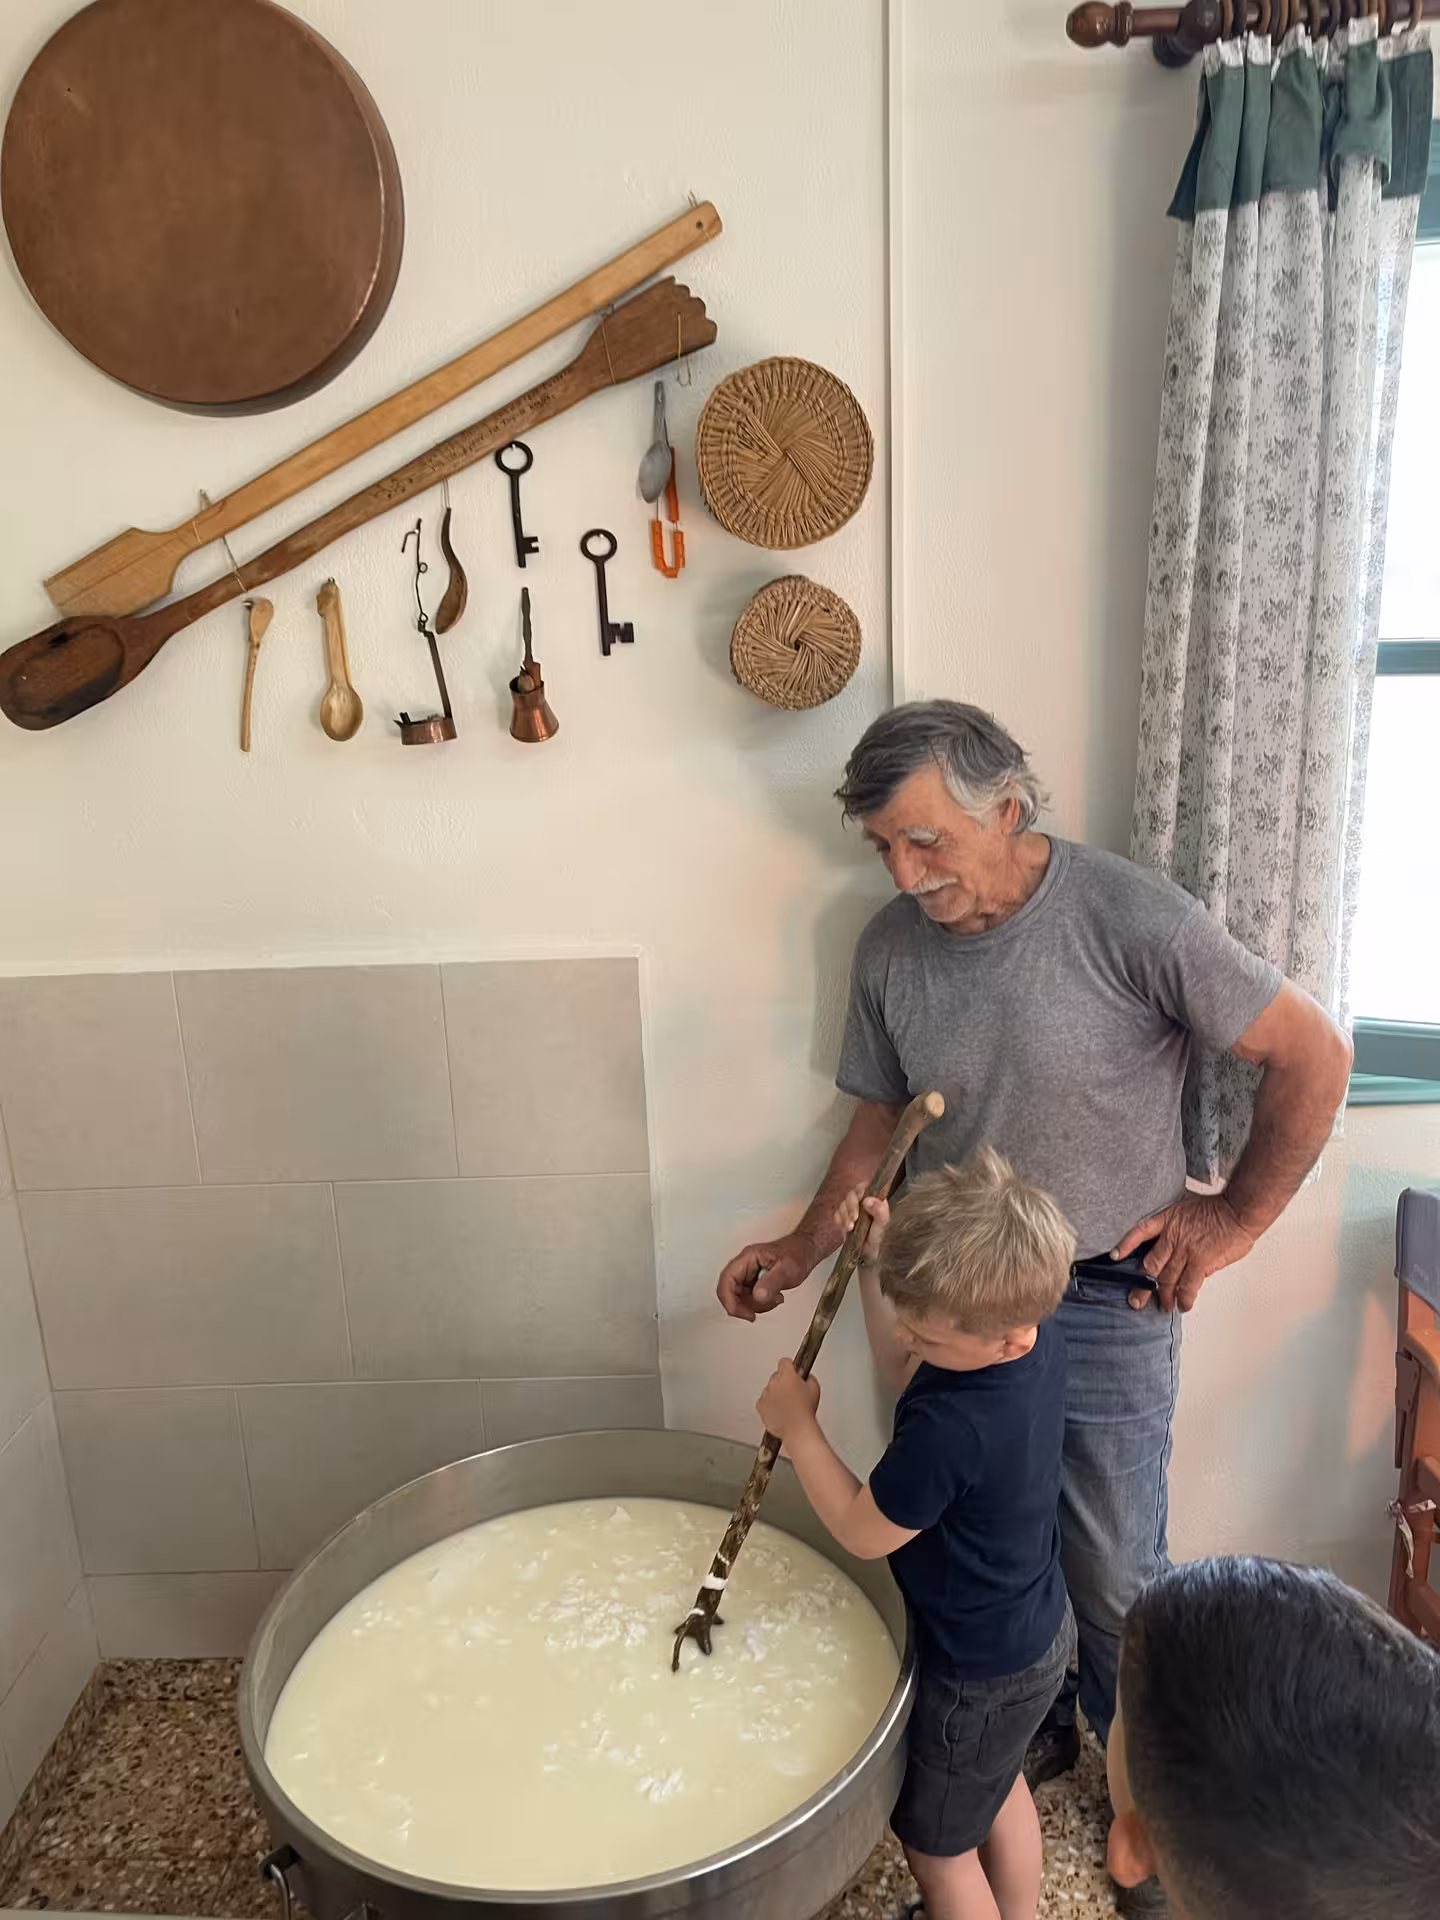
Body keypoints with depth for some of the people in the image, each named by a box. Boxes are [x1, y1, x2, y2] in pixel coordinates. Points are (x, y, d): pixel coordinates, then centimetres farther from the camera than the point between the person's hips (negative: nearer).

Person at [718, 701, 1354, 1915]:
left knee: (1114, 1577, 10)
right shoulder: (891, 949, -6)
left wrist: (1234, 1216, -9)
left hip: (1105, 1304, -3)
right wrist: (805, 1247, -3)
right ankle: (1034, 1728, 47)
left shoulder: (1130, 917, -21)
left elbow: (1313, 1055, -13)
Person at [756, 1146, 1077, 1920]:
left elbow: (862, 1530, -23)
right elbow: (903, 1370, 0)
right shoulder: (1038, 1335, -16)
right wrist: (874, 1266, -12)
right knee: (1000, 1785, 33)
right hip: (1037, 1631, 9)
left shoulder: (949, 1429, -41)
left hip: (976, 1674, -8)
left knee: (935, 1842, 18)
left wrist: (798, 1426, -14)